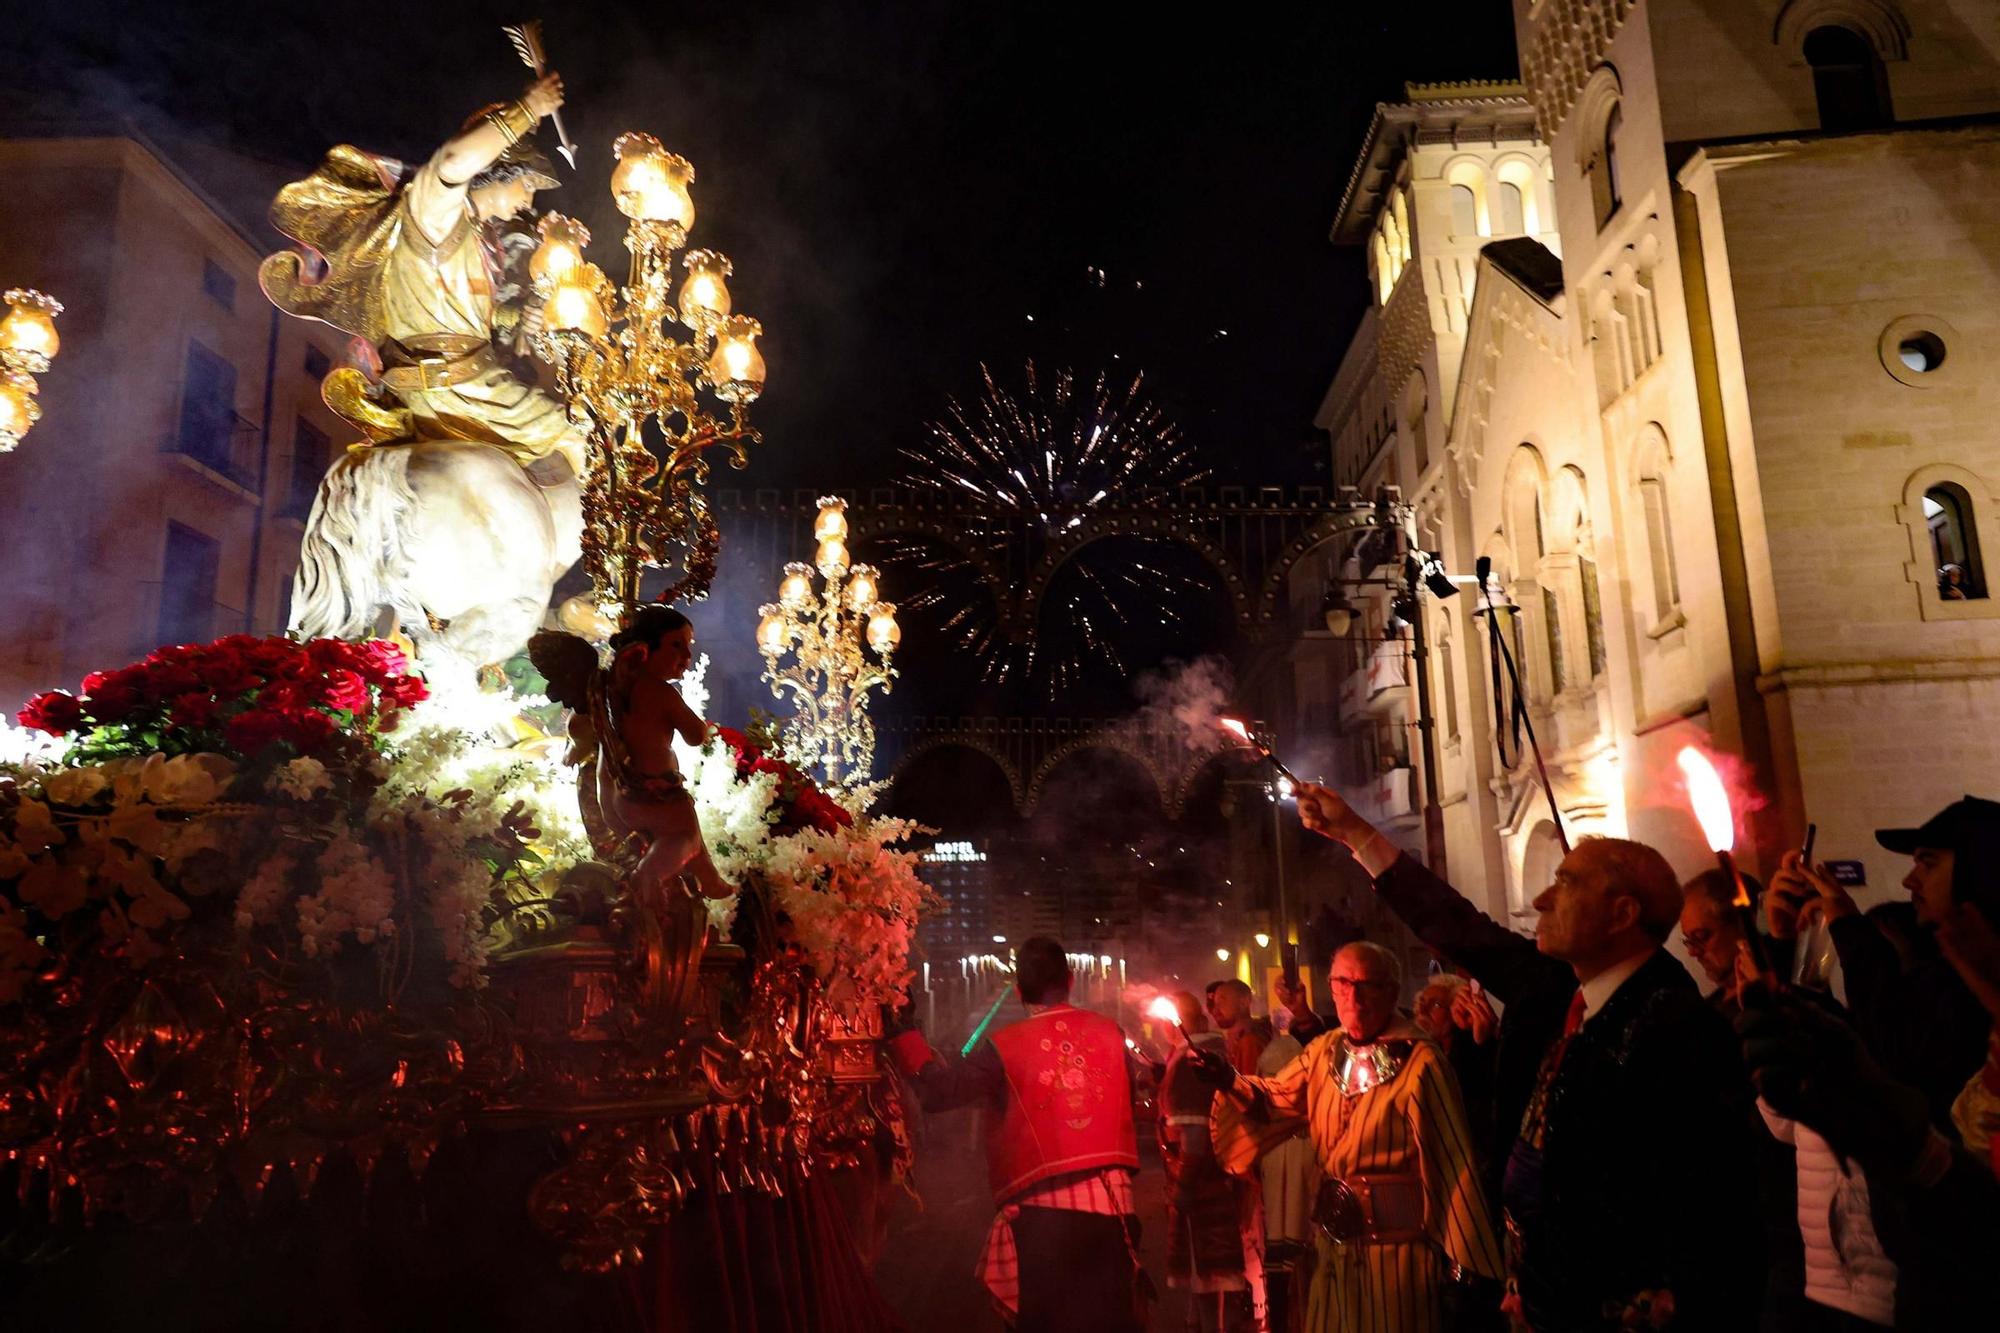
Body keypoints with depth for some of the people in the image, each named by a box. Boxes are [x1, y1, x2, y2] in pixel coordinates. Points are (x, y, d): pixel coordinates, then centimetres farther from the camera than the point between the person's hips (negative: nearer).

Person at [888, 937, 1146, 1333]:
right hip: (1111, 1200, 3)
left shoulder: (1005, 1047, -7)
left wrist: (902, 1030, 1)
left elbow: (938, 1091, -7)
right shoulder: (1110, 1032, 4)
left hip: (1044, 1211, -3)